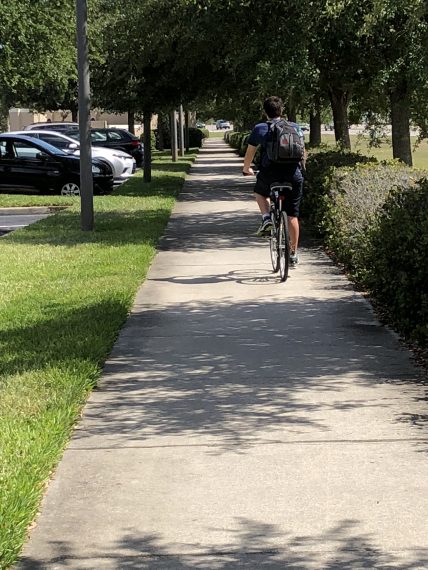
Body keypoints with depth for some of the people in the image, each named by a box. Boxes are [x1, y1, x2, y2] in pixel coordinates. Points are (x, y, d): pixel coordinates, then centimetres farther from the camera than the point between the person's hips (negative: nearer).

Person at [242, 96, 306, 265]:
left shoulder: (259, 129, 3)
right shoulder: (295, 127, 9)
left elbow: (249, 154, 10)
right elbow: (302, 151, 16)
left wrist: (246, 169, 28)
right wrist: (301, 167, 34)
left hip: (269, 174, -1)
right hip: (293, 175, 1)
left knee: (260, 192, 33)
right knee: (292, 216, 10)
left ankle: (266, 219, 8)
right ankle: (293, 254, 14)